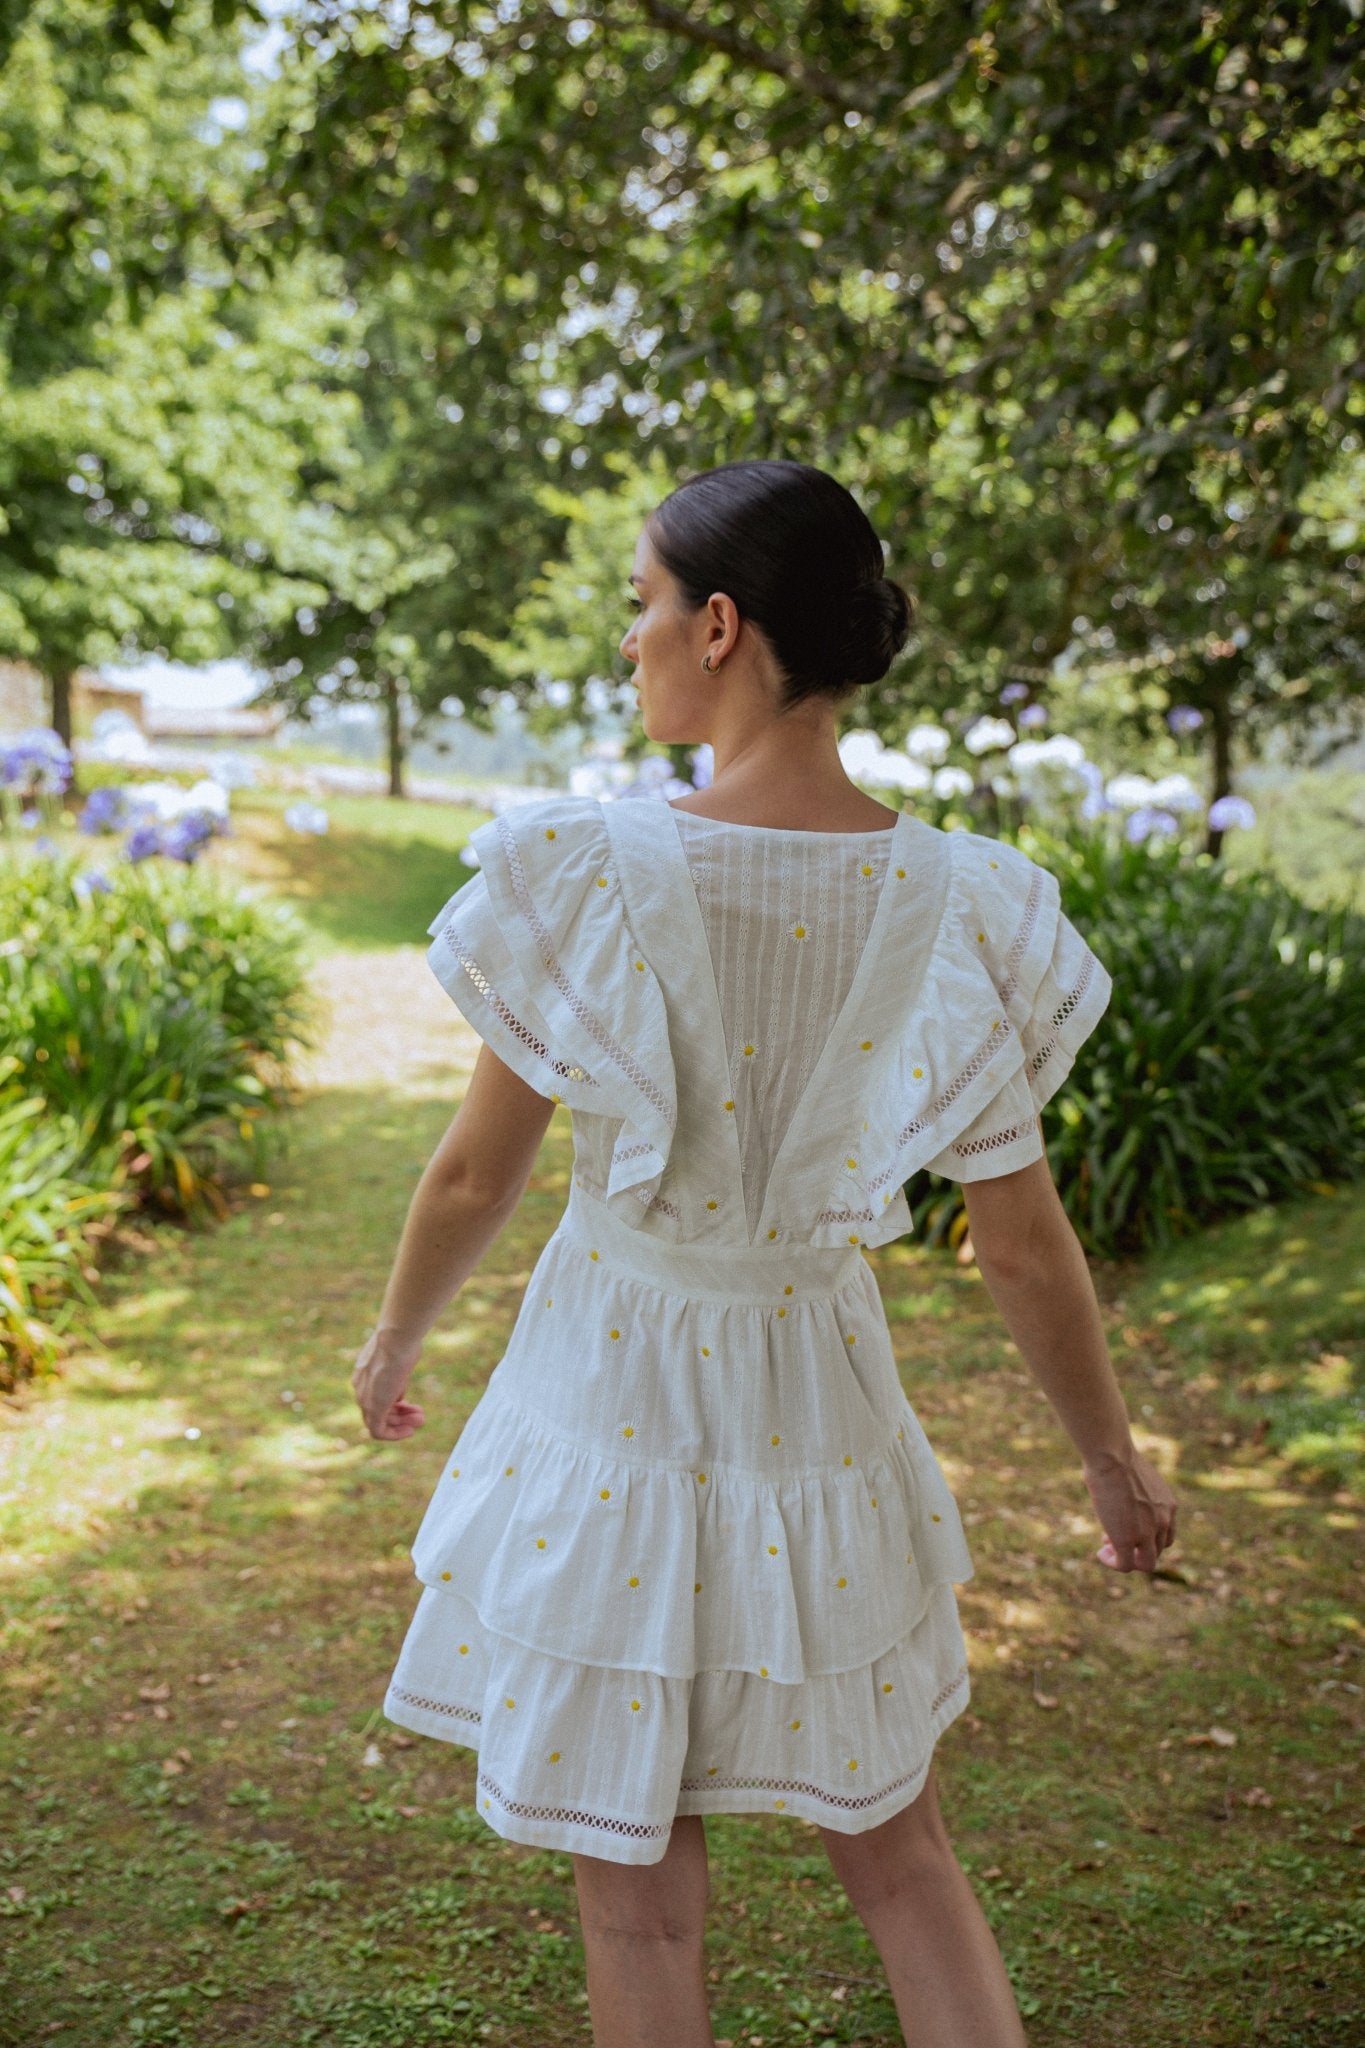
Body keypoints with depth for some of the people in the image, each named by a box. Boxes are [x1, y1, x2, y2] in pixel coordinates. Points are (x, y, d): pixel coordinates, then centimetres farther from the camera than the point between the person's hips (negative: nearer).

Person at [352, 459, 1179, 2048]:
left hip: (611, 1413, -2)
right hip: (817, 1420, 3)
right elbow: (1027, 1254, -6)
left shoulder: (586, 878, -21)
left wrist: (393, 1341, 11)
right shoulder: (955, 916, -14)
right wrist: (1114, 1461, 11)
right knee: (893, 1842, 26)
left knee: (638, 1896, 18)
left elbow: (475, 1174, -9)